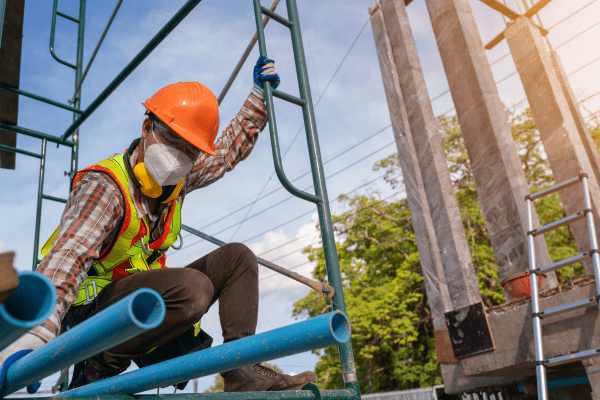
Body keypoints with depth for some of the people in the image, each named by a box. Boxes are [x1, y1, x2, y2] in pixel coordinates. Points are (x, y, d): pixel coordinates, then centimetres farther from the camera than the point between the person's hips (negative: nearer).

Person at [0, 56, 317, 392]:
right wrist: (38, 333, -51)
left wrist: (260, 94, 11)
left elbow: (230, 149, 16)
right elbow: (68, 257, -38)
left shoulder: (178, 177, 1)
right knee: (192, 288, -35)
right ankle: (97, 371, -17)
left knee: (237, 257, -2)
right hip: (91, 307, -8)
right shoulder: (104, 187, -23)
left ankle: (241, 368, -9)